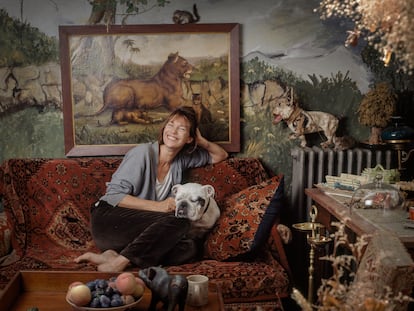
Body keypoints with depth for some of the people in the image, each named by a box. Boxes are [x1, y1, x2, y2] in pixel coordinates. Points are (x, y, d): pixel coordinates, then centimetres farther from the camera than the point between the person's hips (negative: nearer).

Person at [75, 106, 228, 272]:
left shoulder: (181, 159, 12)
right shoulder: (143, 153, -7)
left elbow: (221, 156, 26)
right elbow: (114, 195, -11)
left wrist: (202, 141, 7)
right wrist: (157, 206, -19)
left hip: (136, 231, 6)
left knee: (189, 248, -24)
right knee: (178, 220, -29)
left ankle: (113, 256, -25)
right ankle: (118, 263, -28)